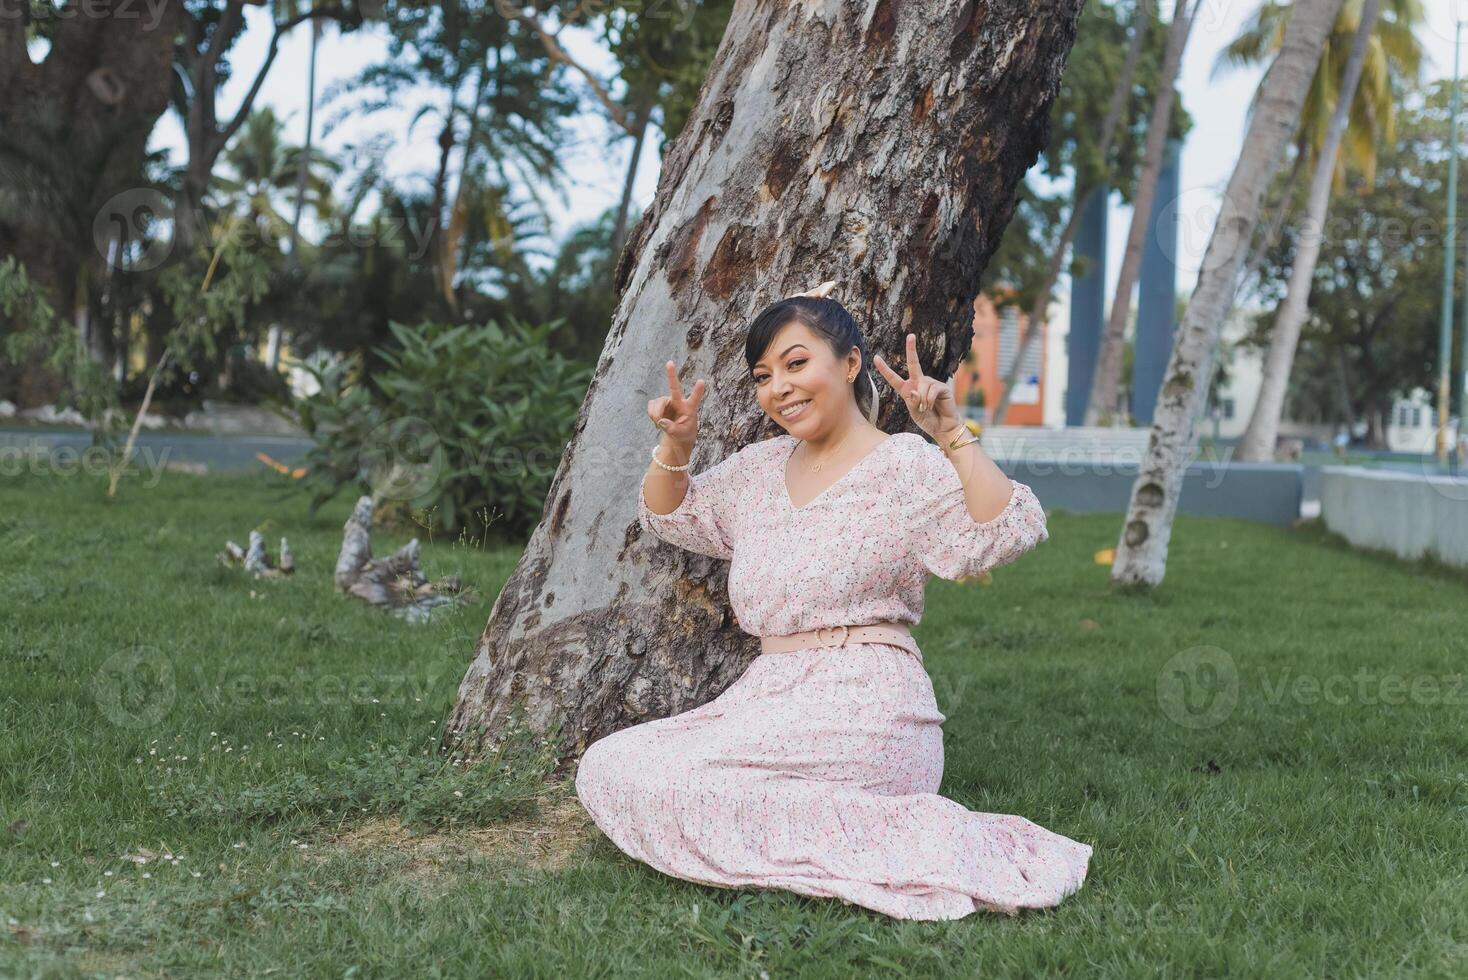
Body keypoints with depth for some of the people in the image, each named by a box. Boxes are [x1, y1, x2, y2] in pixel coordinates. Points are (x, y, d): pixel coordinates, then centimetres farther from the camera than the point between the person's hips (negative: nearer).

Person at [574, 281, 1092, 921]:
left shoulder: (905, 465, -4)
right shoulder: (760, 466, 17)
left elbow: (1011, 533, -18)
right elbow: (667, 516, 30)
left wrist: (952, 435, -28)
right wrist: (676, 445, 10)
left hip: (862, 707, -8)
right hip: (765, 695, 8)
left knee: (660, 781, -24)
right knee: (605, 768, -6)